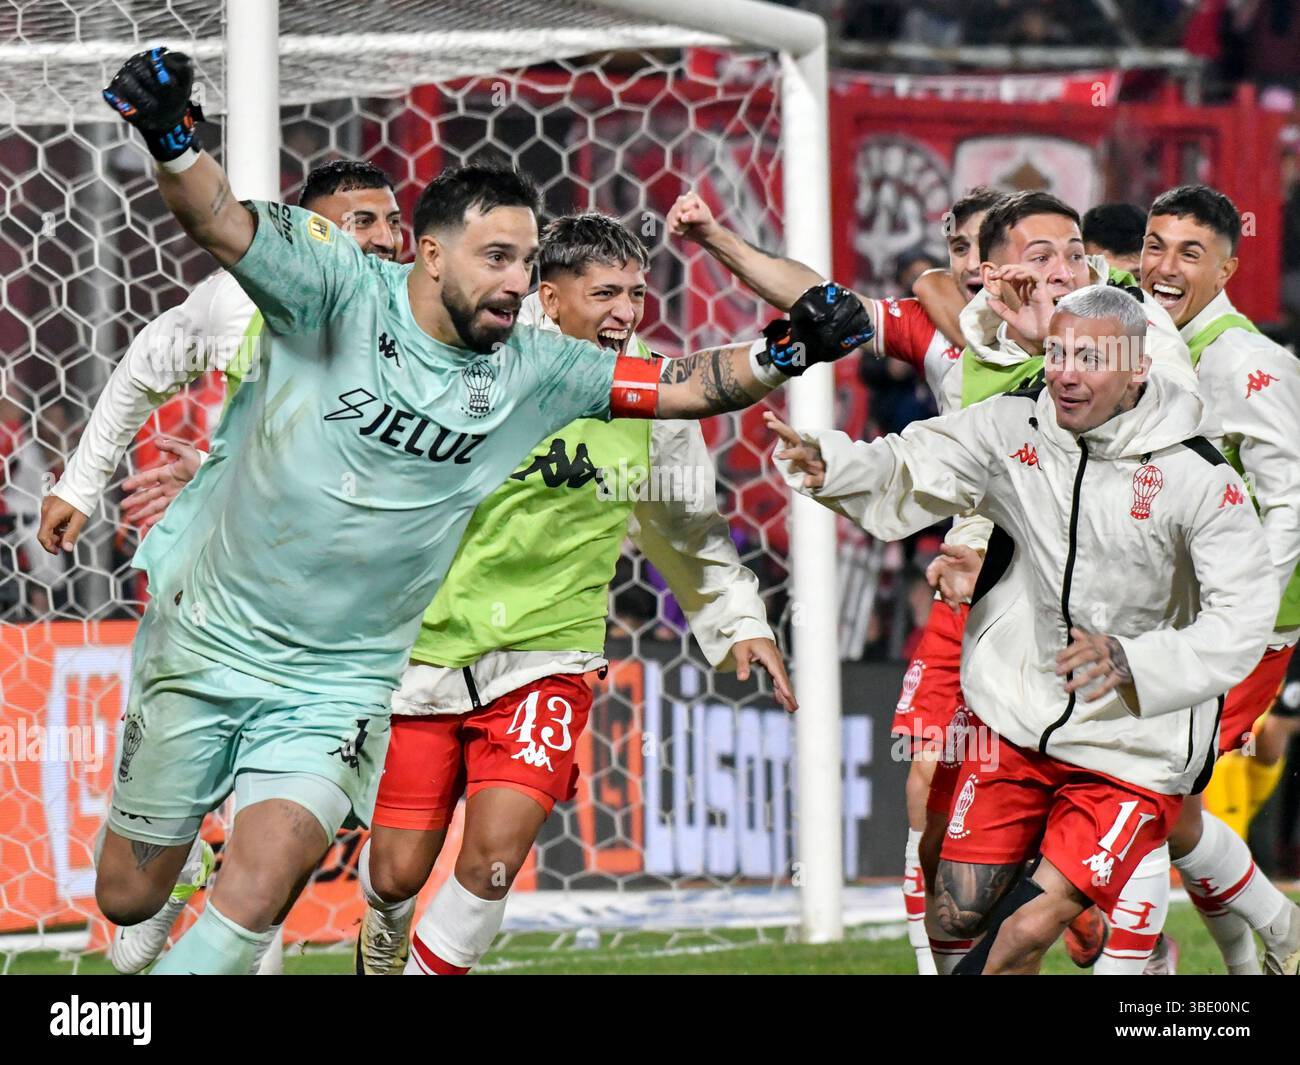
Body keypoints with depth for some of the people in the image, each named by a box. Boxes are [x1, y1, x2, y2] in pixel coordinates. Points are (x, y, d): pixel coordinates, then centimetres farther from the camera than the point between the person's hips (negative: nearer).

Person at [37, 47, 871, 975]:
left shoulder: (530, 374, -2)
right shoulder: (342, 289, -14)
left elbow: (684, 386, -1)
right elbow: (220, 221, -28)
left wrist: (784, 353, -19)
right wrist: (171, 135, -49)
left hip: (341, 682, 2)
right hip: (208, 640, -2)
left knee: (255, 900, -16)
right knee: (130, 893, 8)